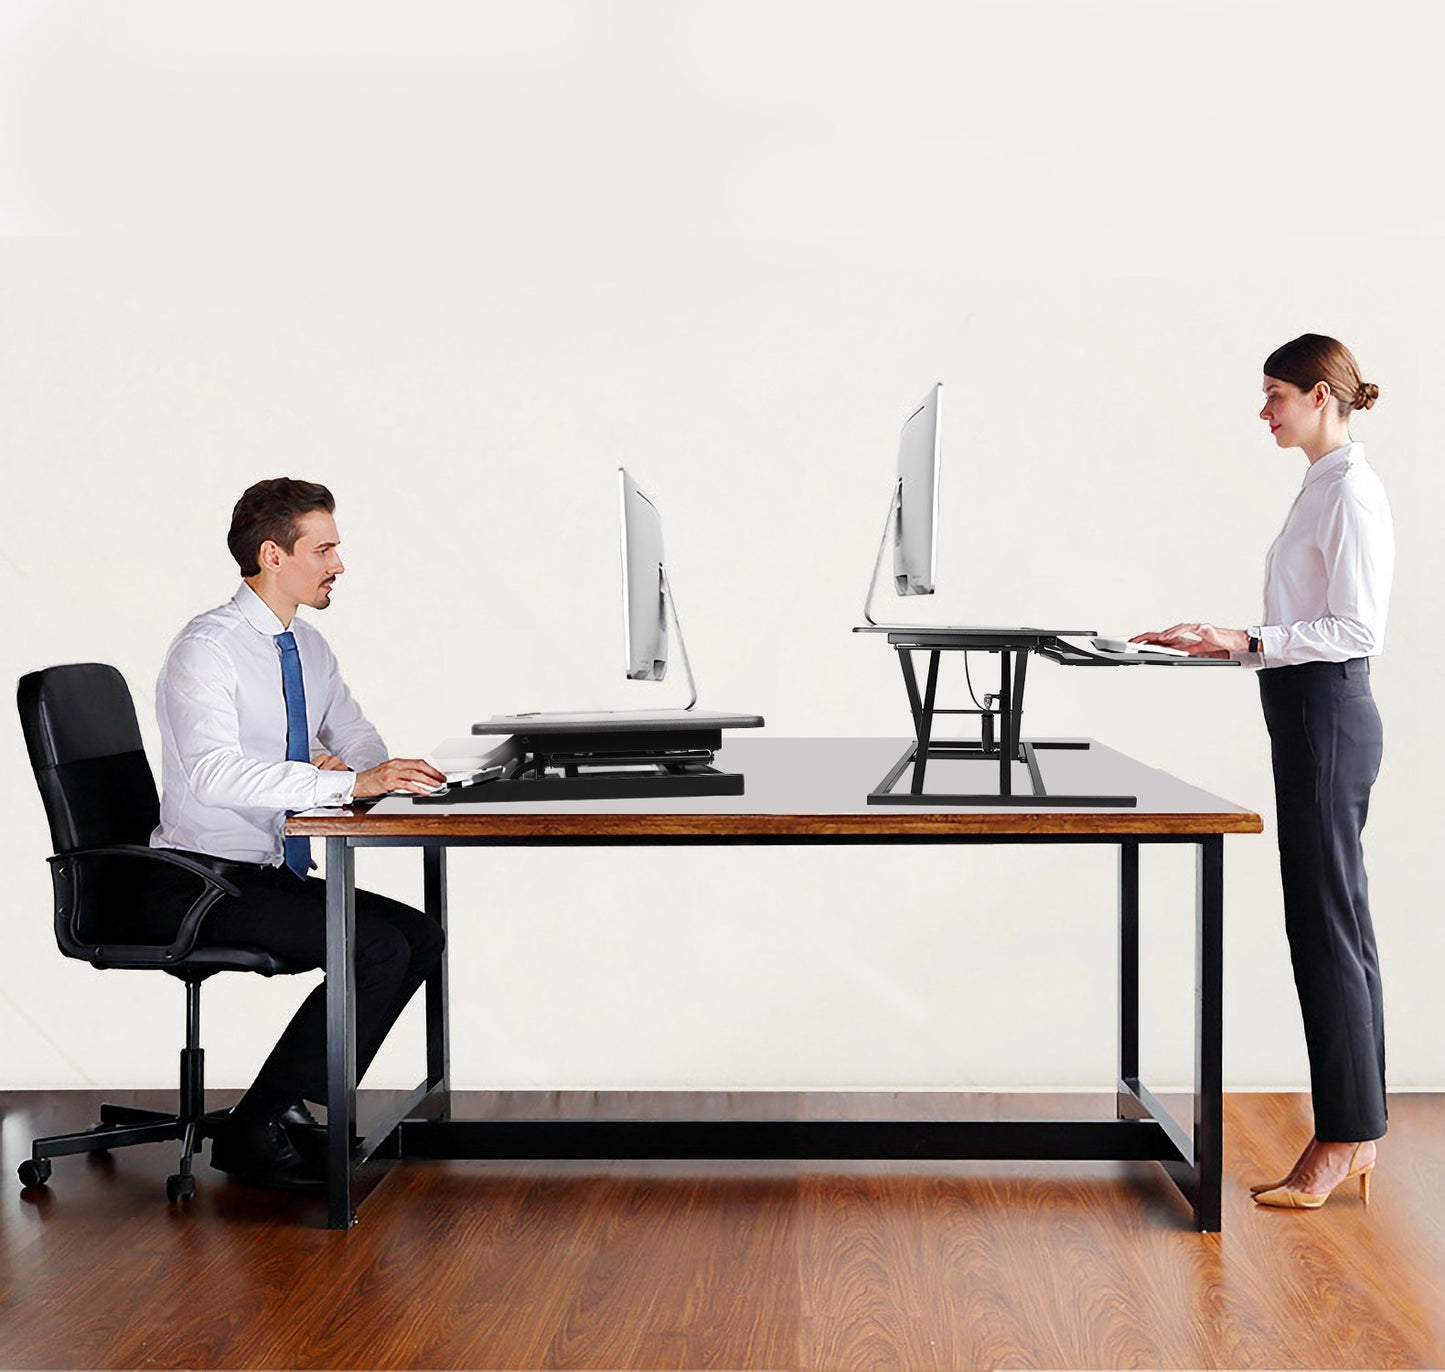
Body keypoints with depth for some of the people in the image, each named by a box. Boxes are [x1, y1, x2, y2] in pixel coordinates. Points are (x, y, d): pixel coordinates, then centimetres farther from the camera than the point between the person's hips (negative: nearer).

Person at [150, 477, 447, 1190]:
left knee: (421, 936, -5)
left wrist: (339, 764, -6)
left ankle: (292, 1109, 1)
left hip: (276, 875, 8)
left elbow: (362, 743, 19)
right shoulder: (207, 649, -17)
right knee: (378, 949, -22)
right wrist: (350, 782, -37)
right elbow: (215, 772, -32)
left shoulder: (307, 647, 10)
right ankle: (260, 1129, -11)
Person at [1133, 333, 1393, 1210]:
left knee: (1327, 923, -6)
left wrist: (1247, 642, -23)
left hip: (1328, 717, -10)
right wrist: (1219, 641, 13)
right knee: (1331, 921, 11)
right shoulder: (1323, 487, 17)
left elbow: (1358, 629, -19)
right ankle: (1355, 1132, 17)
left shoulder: (1352, 491, -13)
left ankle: (1345, 1137, 1)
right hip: (1308, 717, 10)